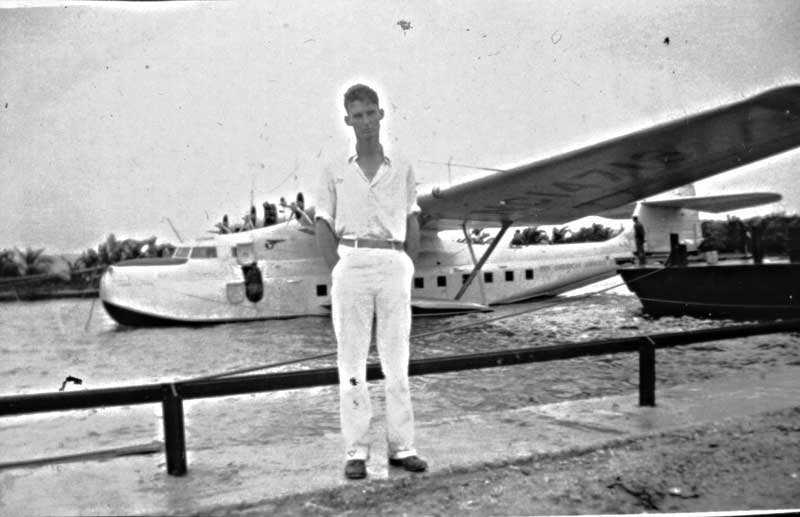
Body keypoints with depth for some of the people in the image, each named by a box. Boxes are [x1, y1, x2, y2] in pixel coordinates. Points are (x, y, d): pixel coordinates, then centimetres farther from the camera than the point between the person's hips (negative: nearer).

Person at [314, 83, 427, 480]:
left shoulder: (402, 171, 14)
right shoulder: (334, 173, 11)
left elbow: (413, 228, 14)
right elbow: (323, 229, 7)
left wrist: (407, 275, 4)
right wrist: (337, 275, -3)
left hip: (394, 266, 1)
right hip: (351, 265, -1)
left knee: (396, 358, 3)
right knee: (352, 358, 0)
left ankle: (401, 447, 12)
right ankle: (356, 451, 7)